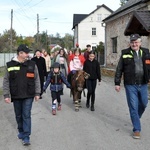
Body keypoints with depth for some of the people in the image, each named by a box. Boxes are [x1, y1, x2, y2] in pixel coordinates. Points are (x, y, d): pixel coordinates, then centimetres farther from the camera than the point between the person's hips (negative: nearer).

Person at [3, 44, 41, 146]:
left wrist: (37, 93, 0)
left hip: (28, 96, -1)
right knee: (18, 115, 16)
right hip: (16, 96, 2)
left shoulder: (32, 65, -3)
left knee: (26, 116, -1)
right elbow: (6, 81, 1)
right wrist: (6, 95, -3)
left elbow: (37, 80, 2)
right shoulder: (10, 65, -3)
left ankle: (26, 137, 5)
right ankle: (21, 131, 37)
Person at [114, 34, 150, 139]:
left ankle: (136, 118, 44)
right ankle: (137, 129, 12)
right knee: (133, 107, 1)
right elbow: (119, 69, 0)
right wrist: (117, 83, -2)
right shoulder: (125, 53, -1)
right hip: (130, 85, -3)